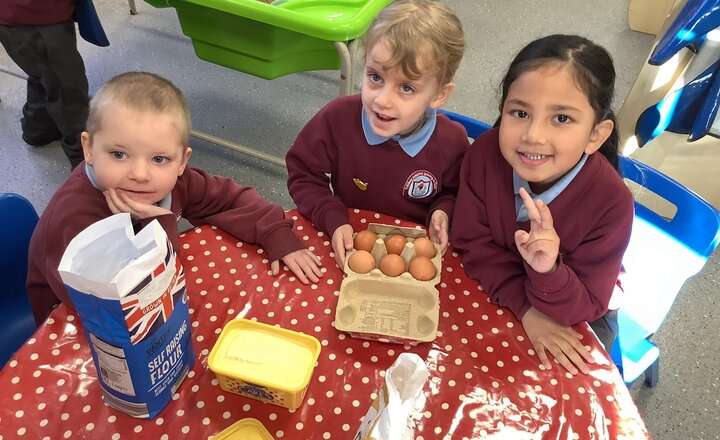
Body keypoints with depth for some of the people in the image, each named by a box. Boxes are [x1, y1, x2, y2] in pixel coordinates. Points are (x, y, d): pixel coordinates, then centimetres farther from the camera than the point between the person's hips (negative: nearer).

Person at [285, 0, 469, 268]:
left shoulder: (453, 142, -15)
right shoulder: (338, 117, -19)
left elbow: (455, 193, 7)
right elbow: (303, 174, -5)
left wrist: (443, 211, -15)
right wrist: (334, 220, -18)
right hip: (350, 244, -1)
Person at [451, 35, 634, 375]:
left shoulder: (611, 203, -34)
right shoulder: (485, 153, -30)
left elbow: (583, 308, -27)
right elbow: (473, 241, -20)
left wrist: (548, 272, -50)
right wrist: (525, 307, -30)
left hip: (575, 314, -1)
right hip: (496, 293, 2)